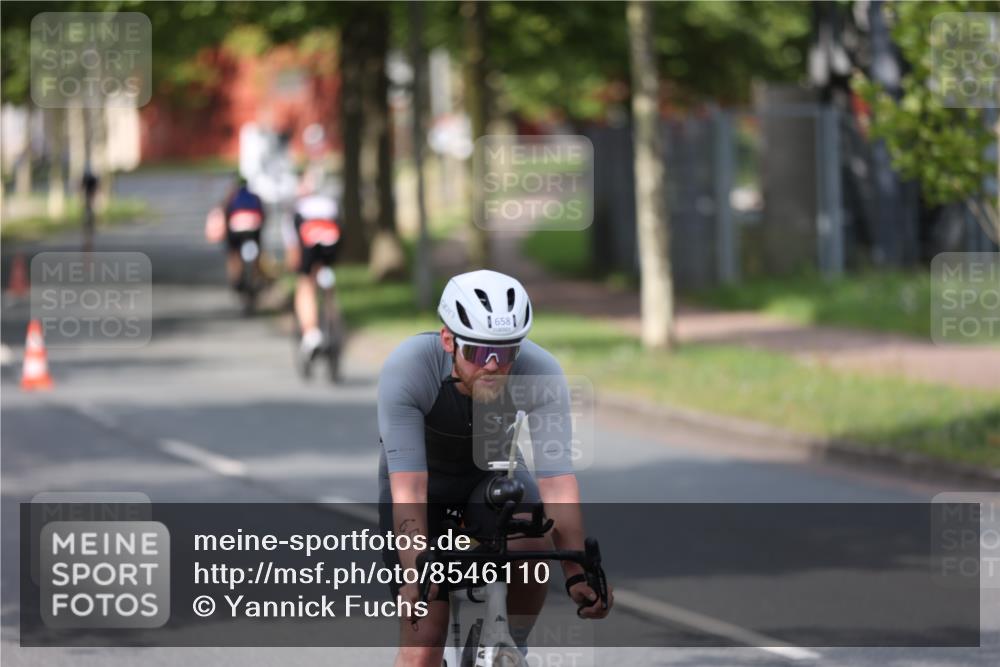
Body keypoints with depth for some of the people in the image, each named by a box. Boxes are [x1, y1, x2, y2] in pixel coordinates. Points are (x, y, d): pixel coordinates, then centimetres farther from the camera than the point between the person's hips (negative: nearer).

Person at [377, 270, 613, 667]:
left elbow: (558, 479, -33)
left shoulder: (541, 374, -29)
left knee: (533, 542, -31)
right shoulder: (406, 369, -34)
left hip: (492, 471, 1)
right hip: (424, 477, -1)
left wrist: (577, 573, -42)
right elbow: (408, 488, -38)